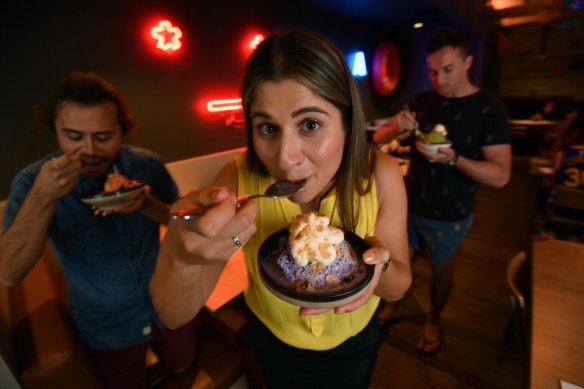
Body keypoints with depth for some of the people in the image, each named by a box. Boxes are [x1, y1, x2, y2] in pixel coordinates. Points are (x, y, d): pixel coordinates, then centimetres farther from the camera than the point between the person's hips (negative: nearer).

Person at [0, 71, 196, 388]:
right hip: (108, 330, -1)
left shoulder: (146, 163, -15)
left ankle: (156, 345, 55)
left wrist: (145, 204, -29)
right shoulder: (33, 180, -18)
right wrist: (43, 197, -39)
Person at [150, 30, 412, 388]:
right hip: (273, 341, 0)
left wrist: (378, 265, -39)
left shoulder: (381, 175, -28)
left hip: (354, 343, 1)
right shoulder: (240, 179, -29)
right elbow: (175, 316, -25)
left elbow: (399, 286, -15)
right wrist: (178, 256, -48)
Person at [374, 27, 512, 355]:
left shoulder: (490, 109, -12)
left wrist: (453, 158, -33)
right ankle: (394, 308, 43)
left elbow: (501, 175, -18)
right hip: (408, 204, 4)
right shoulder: (423, 101, 0)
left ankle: (433, 322, 43)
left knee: (441, 270, 17)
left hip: (449, 216, -3)